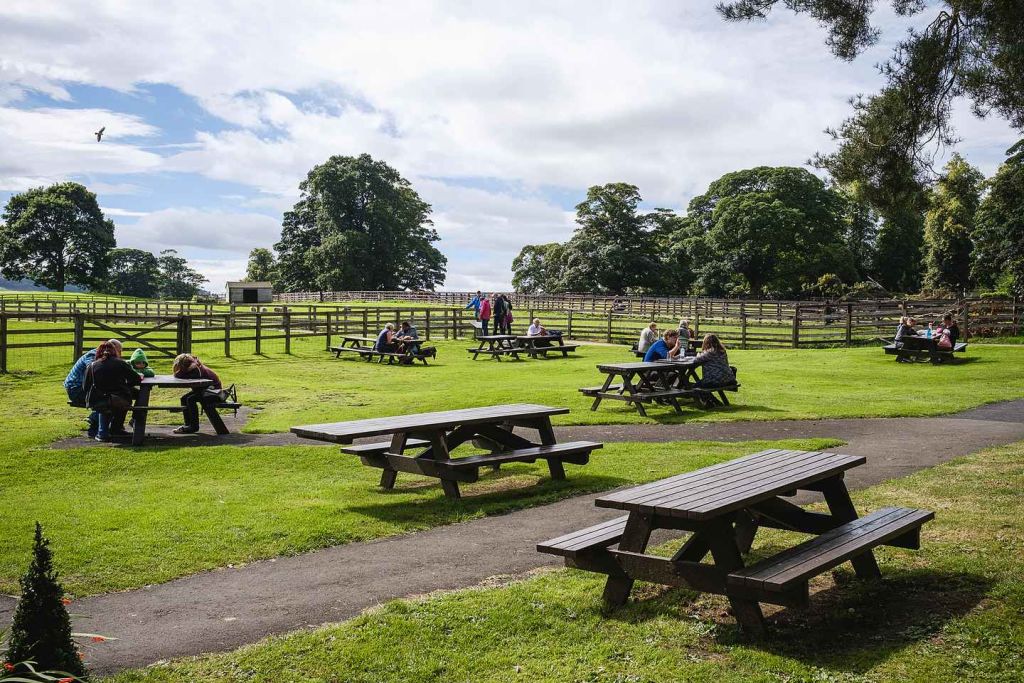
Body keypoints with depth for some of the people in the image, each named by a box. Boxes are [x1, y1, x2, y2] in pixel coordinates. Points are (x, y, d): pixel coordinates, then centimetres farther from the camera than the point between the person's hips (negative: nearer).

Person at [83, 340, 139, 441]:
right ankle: (115, 428, 42)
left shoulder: (92, 365, 8)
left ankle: (102, 433, 26)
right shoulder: (120, 363, 6)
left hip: (97, 404, 1)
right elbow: (136, 379, 7)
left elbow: (85, 387, 11)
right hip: (120, 403, -1)